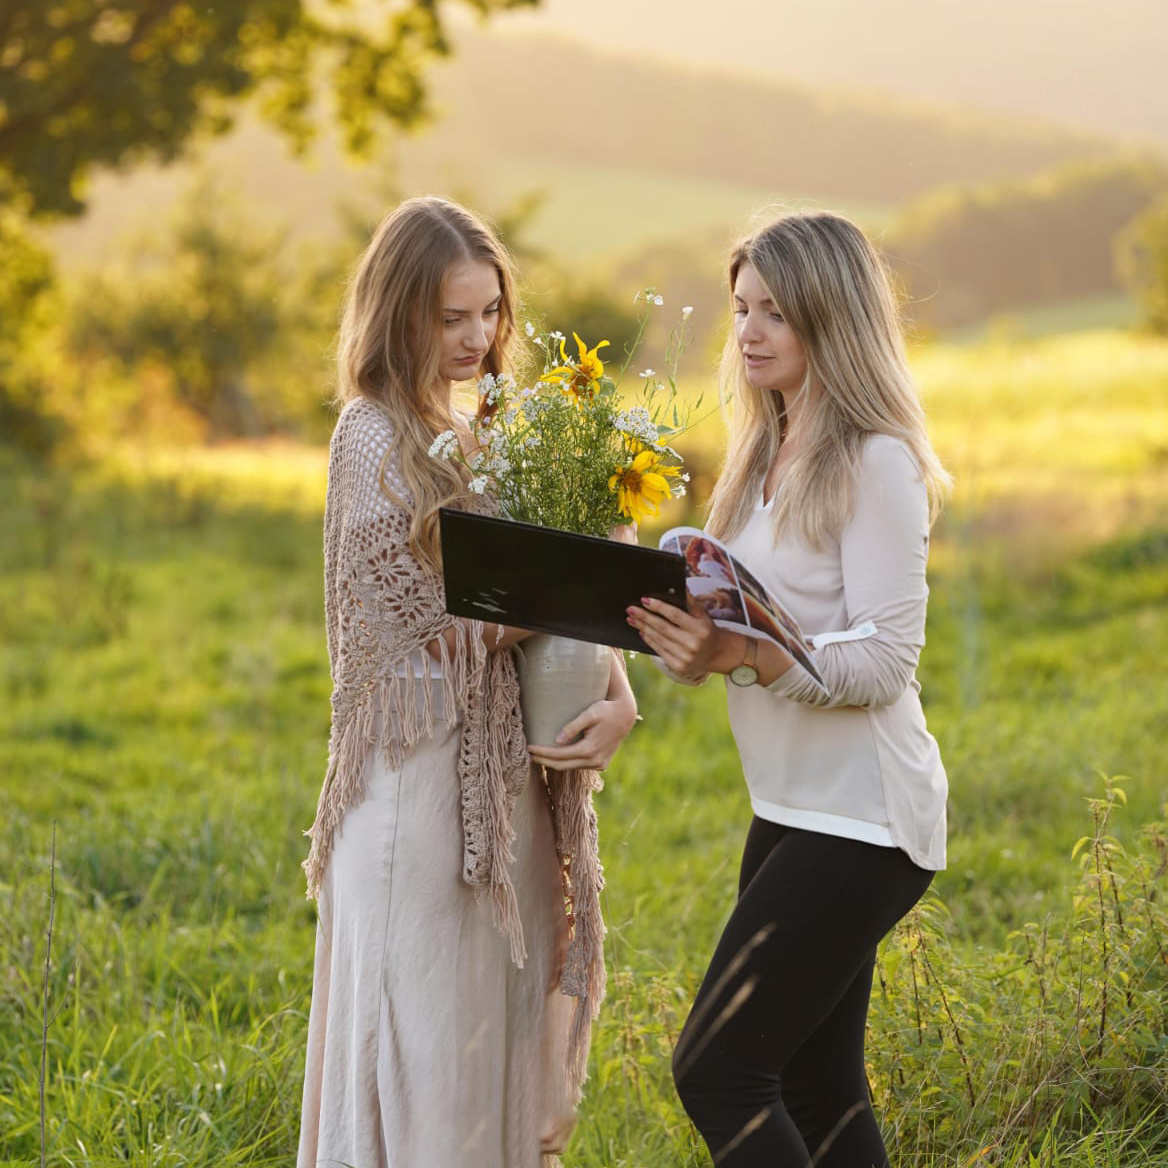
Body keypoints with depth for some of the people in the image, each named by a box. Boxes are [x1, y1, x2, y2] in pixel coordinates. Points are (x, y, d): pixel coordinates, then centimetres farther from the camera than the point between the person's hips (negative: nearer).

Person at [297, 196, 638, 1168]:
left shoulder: (463, 433, 12)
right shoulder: (376, 441, -12)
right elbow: (438, 630, -16)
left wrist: (619, 691, -8)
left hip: (498, 776, 8)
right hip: (425, 780, -8)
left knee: (498, 1028, 13)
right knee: (428, 1036, -2)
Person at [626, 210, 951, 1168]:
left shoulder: (878, 464, -14)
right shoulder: (766, 453, 13)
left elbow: (884, 663, -18)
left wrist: (747, 655, -33)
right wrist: (691, 644, -4)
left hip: (863, 819, -9)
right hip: (791, 806, 9)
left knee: (716, 1068, -11)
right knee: (815, 1089, 13)